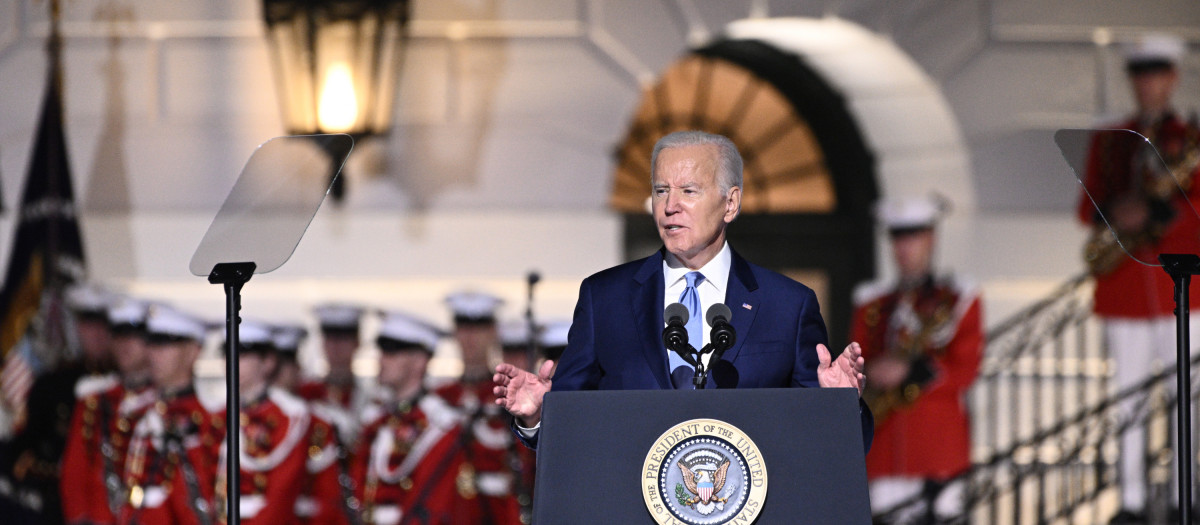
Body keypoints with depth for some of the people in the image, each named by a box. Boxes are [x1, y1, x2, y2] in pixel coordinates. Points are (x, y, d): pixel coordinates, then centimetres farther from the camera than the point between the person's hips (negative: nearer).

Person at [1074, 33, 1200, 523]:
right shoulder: (1106, 142, 13)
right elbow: (1087, 206, 11)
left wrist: (1156, 215, -18)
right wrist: (1112, 213, -11)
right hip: (1123, 289, 2)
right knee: (1127, 392, 2)